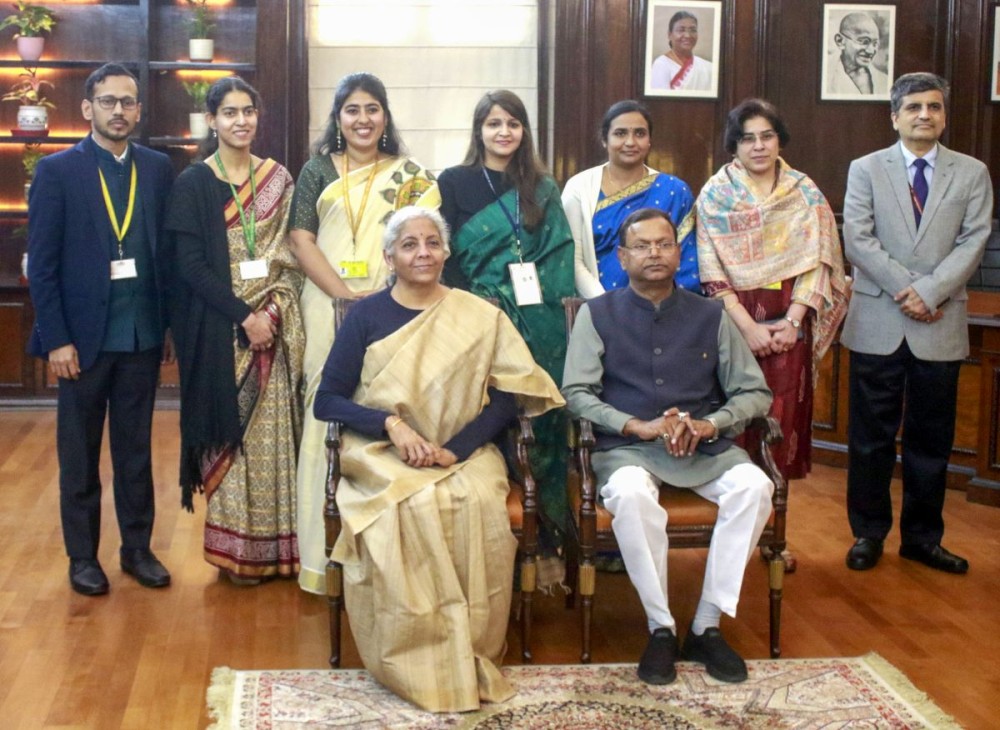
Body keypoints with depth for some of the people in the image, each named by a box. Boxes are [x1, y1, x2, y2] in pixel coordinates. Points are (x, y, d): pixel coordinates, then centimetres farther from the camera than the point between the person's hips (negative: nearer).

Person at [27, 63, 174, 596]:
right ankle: (82, 556, 22)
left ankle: (137, 548, 24)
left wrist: (171, 323, 1)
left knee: (136, 450, 12)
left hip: (143, 335, 3)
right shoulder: (56, 171, -4)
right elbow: (42, 264, -7)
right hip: (83, 336, -2)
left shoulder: (158, 168, 4)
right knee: (80, 455, 10)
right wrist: (56, 340, -11)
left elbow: (169, 251, 5)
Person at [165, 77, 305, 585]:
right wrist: (244, 314, -16)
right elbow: (190, 264, -9)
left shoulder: (278, 179, 10)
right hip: (220, 327, -3)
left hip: (276, 323, 3)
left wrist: (275, 307, -9)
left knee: (276, 427, 5)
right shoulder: (193, 183, -1)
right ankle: (237, 547, 10)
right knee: (232, 430, 0)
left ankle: (279, 542, 14)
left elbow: (293, 252, 8)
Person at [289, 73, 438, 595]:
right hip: (328, 309, 0)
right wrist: (346, 296, -10)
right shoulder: (318, 171, 10)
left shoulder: (409, 175, 9)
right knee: (328, 418, -1)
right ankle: (324, 553, 6)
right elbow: (301, 240, 2)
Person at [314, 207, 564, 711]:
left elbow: (508, 397, -1)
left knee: (478, 504, -31)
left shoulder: (480, 316, 4)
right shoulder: (366, 315, 3)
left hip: (464, 455, 1)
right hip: (381, 454, -1)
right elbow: (327, 402, 1)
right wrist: (391, 423, -15)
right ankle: (421, 663, -19)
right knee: (416, 506, -33)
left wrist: (456, 449, -15)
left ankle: (472, 657, -15)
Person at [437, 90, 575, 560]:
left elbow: (562, 259, 10)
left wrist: (561, 315, -1)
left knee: (542, 423, 1)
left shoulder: (543, 190, 13)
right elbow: (443, 256, 0)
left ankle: (547, 540, 8)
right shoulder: (454, 183, 5)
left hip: (541, 327, 2)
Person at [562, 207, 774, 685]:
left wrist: (708, 425, -11)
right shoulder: (598, 315, 6)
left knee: (754, 486, -28)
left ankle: (707, 627, -17)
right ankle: (660, 629, -20)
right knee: (630, 494, -36)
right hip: (628, 448, -2)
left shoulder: (710, 316, 10)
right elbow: (576, 393, -2)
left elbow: (755, 392, 9)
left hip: (704, 447, 2)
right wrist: (640, 427, -15)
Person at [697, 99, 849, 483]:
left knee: (782, 420, 3)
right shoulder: (716, 194, 2)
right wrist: (747, 326, -13)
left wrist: (793, 321, -10)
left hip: (788, 326, 1)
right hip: (733, 322, -1)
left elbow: (815, 262, 1)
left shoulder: (805, 193, 7)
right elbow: (712, 269, -5)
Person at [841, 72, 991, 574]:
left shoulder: (972, 174, 7)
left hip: (940, 327, 1)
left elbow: (973, 242, -2)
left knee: (930, 439, 8)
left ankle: (922, 537, 20)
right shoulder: (866, 169, 5)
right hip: (877, 324, -1)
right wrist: (905, 289, -14)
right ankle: (868, 533, 18)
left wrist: (930, 291, -15)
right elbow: (857, 239, -5)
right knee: (871, 437, 5)